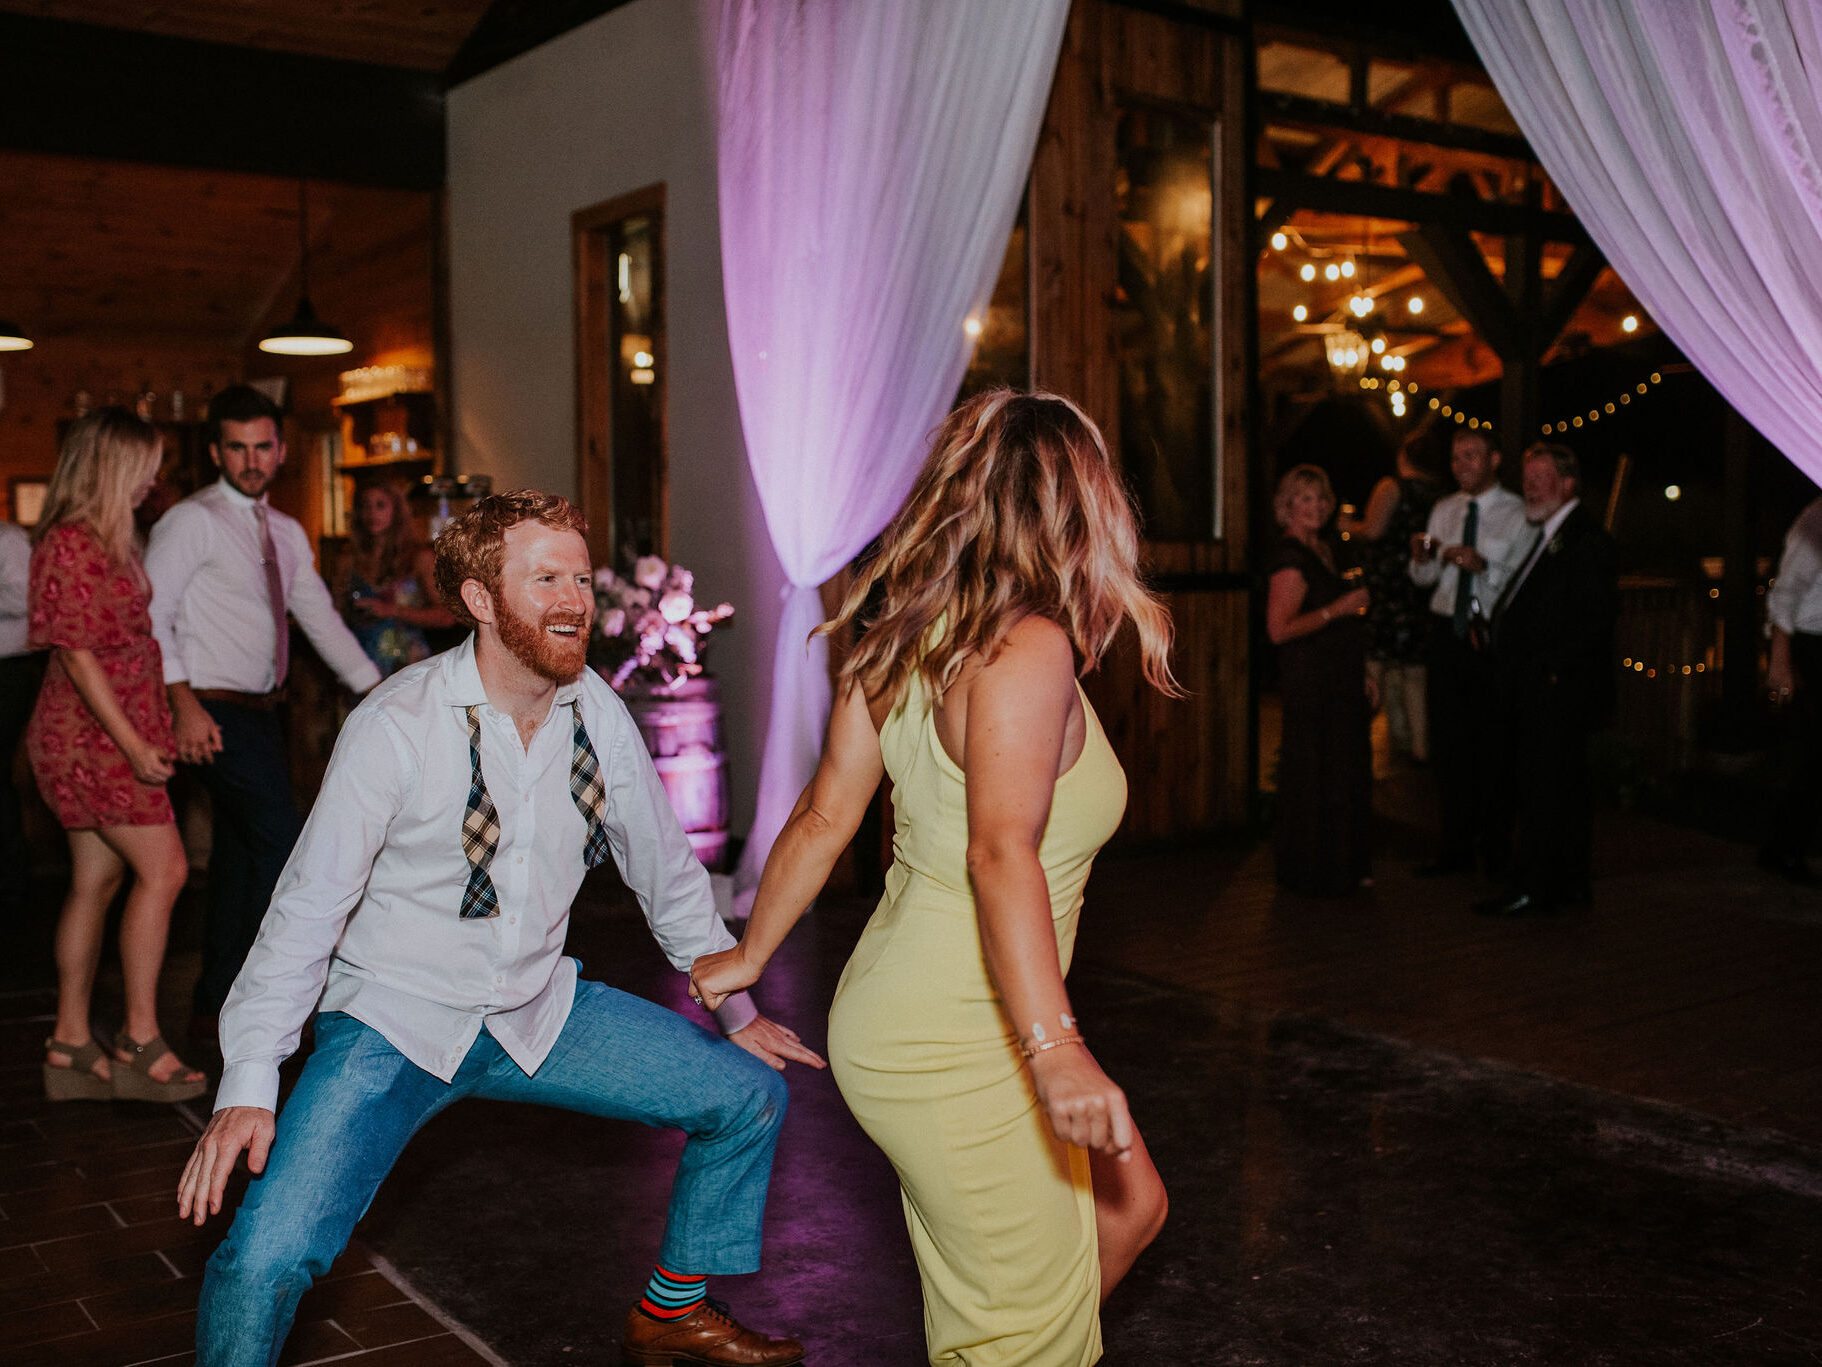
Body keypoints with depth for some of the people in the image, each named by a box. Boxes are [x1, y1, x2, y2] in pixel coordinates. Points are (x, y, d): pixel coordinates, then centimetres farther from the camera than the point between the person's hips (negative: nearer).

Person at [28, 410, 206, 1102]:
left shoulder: (107, 542, 16)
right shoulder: (70, 544, -14)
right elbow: (77, 654, -18)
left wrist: (150, 732, 18)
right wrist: (134, 745, -20)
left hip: (110, 735, 10)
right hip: (91, 735, -10)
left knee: (96, 882, 10)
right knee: (163, 868, -10)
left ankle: (71, 1046, 16)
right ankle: (140, 1043, -4)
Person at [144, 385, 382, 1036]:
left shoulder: (286, 533, 15)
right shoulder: (191, 522, -8)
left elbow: (321, 618, 18)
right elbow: (149, 616, -14)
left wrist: (379, 690, 12)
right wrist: (185, 704, -24)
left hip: (262, 712, 8)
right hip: (218, 714, -8)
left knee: (241, 859, 11)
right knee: (282, 845, -12)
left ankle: (217, 1007, 20)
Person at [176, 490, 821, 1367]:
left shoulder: (598, 716, -5)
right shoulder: (396, 727, -18)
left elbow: (666, 869, 8)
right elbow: (307, 907, -16)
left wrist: (735, 1006, 11)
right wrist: (247, 1087, -22)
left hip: (538, 1011, 5)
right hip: (395, 1022, -5)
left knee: (751, 1097, 2)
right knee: (265, 1260, -24)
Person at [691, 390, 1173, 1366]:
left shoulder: (906, 642, 4)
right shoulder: (1027, 648, -20)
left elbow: (822, 816, 10)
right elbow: (1001, 849, -33)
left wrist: (750, 954, 20)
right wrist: (1054, 1049, -42)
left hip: (912, 1014, 9)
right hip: (954, 1043, -9)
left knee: (1127, 1204, 21)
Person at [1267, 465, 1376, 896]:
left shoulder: (1321, 553, 16)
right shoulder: (1290, 559, -14)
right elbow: (1279, 629, -22)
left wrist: (1362, 675, 20)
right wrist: (1339, 608, -19)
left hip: (1340, 683, 9)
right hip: (1311, 686, -9)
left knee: (1347, 773, 13)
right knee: (1315, 777, -3)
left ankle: (1347, 869, 23)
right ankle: (1314, 874, 9)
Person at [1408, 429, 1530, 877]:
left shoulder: (1518, 513, -3)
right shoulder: (1443, 510, 13)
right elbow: (1424, 578, 11)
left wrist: (1483, 566, -26)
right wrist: (1421, 559, -10)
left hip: (1492, 636, -4)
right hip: (1448, 633, 5)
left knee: (1492, 746, 0)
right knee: (1447, 743, 6)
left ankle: (1495, 850, 12)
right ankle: (1456, 848, 16)